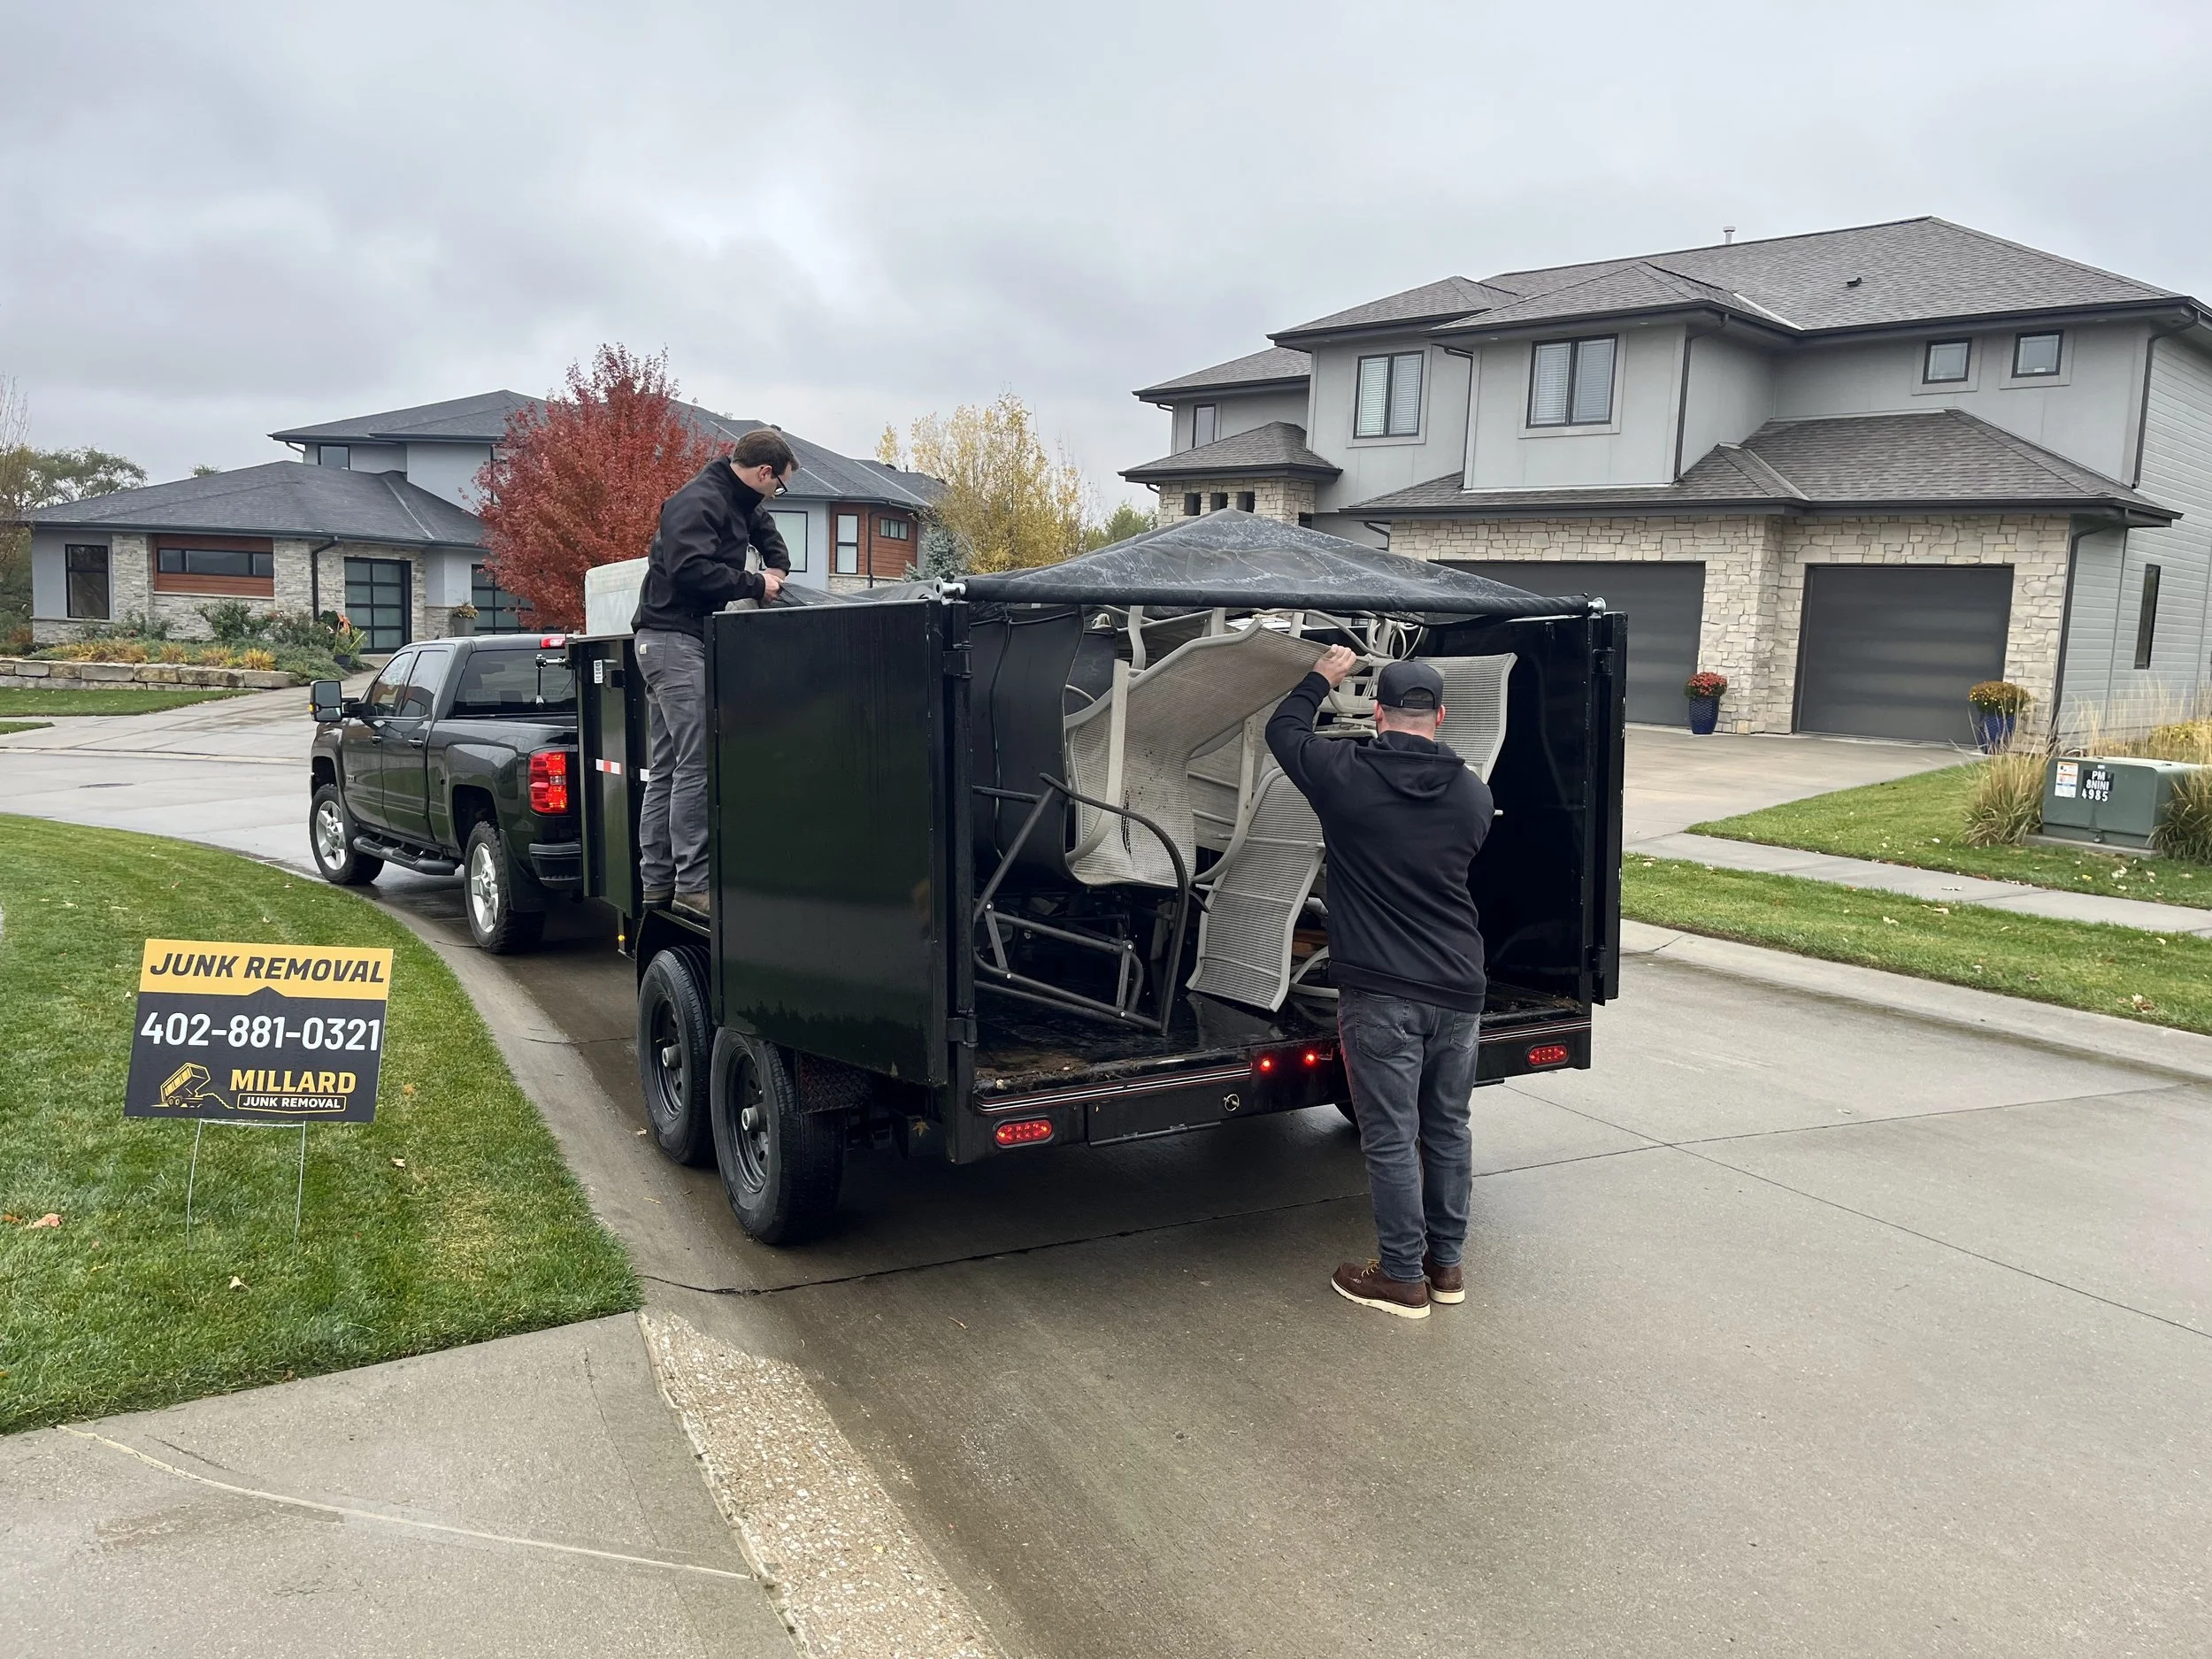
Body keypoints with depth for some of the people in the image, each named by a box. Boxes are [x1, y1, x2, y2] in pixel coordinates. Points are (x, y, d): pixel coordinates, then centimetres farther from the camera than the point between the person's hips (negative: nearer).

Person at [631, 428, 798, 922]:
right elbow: (691, 569, -26)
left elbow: (763, 528, 38)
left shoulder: (740, 503, 16)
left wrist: (778, 567, 19)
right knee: (697, 765, -14)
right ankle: (694, 882, -14)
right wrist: (756, 584, -16)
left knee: (667, 768, 9)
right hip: (674, 640, -11)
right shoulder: (698, 503, -13)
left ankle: (656, 881, 12)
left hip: (680, 643, 11)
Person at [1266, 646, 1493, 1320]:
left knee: (1391, 1138, 4)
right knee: (1448, 1129, 17)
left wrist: (1320, 680, 25)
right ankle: (1447, 1264, 29)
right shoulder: (1473, 793, 3)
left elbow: (1282, 729, 8)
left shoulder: (1347, 775, -9)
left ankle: (1402, 1277, 13)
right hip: (1459, 989, 5)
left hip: (1381, 993, -5)